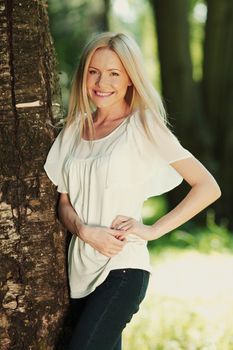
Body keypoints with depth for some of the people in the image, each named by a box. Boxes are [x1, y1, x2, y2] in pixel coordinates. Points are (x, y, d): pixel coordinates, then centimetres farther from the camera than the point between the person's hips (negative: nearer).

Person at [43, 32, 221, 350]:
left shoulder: (143, 127, -5)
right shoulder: (74, 131, 11)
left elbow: (208, 187, -7)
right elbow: (65, 203, 10)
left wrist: (152, 230, -12)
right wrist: (86, 231, -11)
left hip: (123, 268, -6)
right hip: (80, 270, 6)